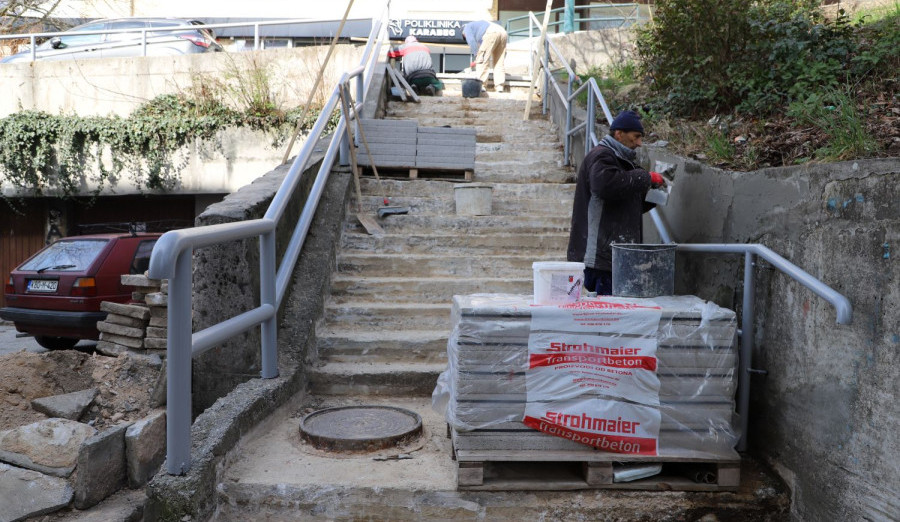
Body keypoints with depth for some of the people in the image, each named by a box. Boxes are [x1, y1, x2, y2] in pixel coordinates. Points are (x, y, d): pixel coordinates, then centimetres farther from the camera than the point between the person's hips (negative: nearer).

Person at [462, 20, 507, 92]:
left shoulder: (467, 27, 20)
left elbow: (471, 41, 1)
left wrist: (477, 56, 1)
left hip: (492, 33, -8)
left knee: (482, 59, -3)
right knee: (499, 62, 11)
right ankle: (499, 86, 6)